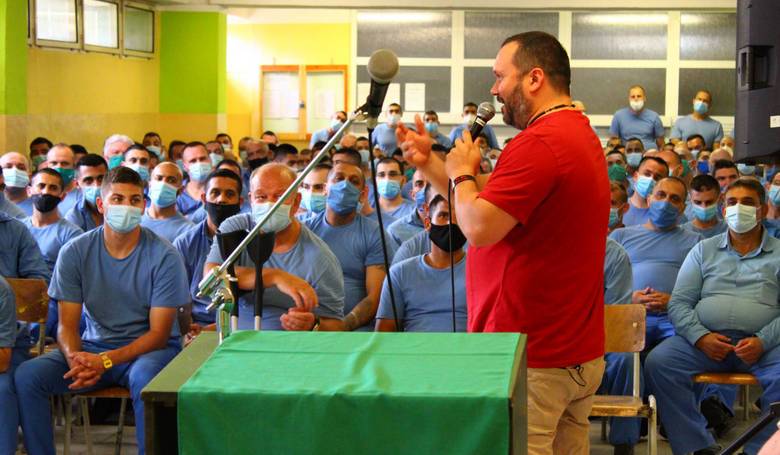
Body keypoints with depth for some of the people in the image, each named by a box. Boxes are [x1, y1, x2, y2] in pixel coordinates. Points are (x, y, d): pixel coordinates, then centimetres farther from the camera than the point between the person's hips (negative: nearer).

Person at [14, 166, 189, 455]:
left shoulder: (164, 257, -10)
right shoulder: (75, 252, -2)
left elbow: (159, 333, -11)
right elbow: (67, 324, -1)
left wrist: (106, 361, -25)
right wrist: (74, 358, -26)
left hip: (149, 347, -3)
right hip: (94, 346, 3)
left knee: (144, 377, -38)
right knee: (27, 375, -20)